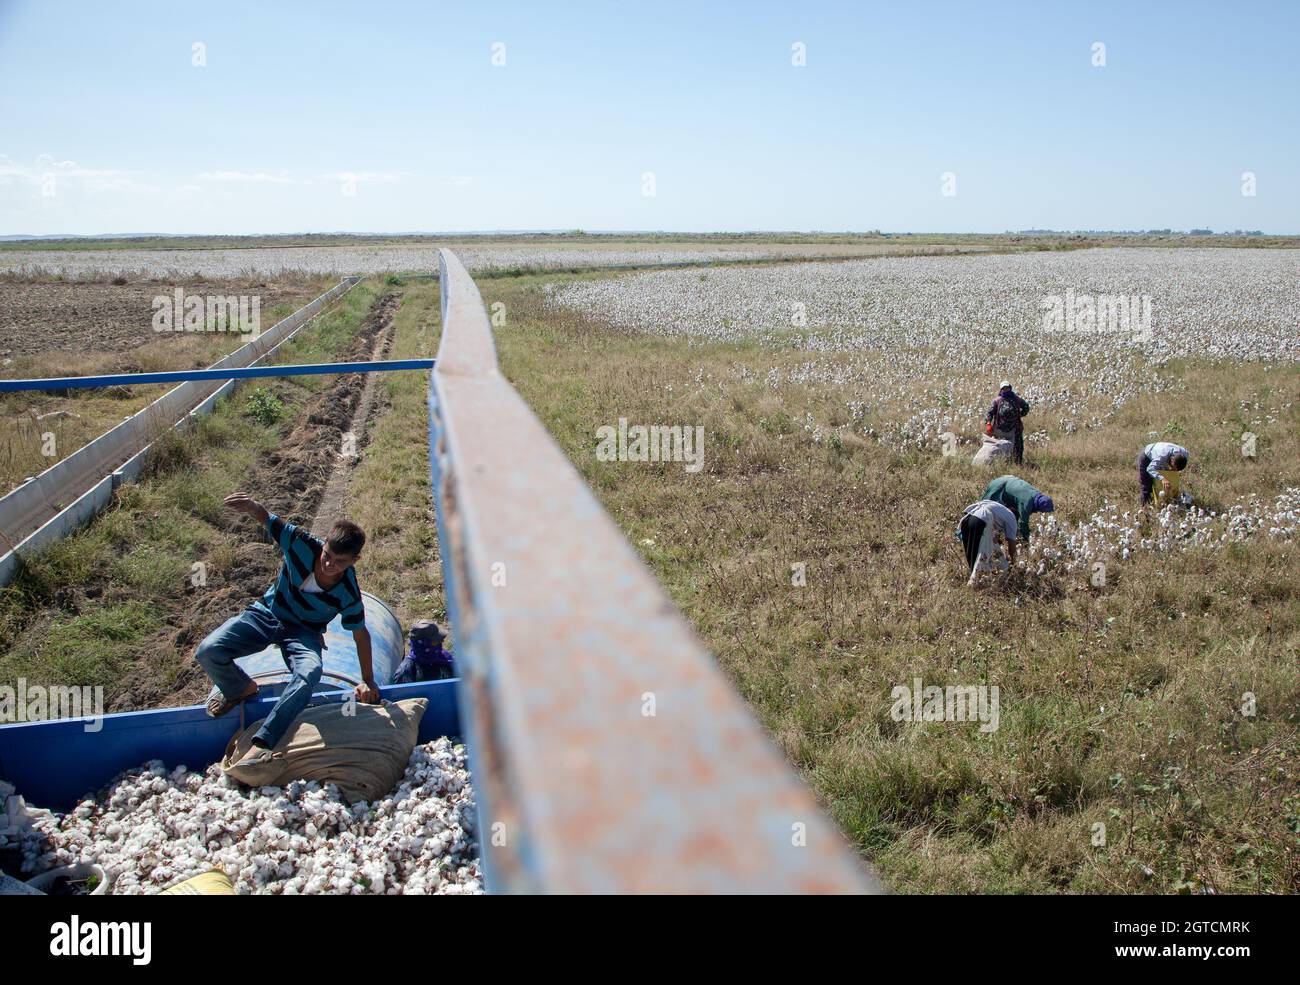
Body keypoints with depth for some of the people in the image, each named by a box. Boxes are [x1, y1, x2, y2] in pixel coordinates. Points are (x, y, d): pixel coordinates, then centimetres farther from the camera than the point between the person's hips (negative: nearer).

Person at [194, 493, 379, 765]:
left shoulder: (348, 594, -23)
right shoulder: (302, 544, -23)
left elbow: (360, 633, -10)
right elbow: (267, 518, -15)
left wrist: (367, 680, -8)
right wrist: (252, 506, -41)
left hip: (303, 632, -2)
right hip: (266, 614, 2)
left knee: (310, 672, -36)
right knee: (208, 652, -20)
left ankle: (261, 744, -31)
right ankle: (240, 689, 14)